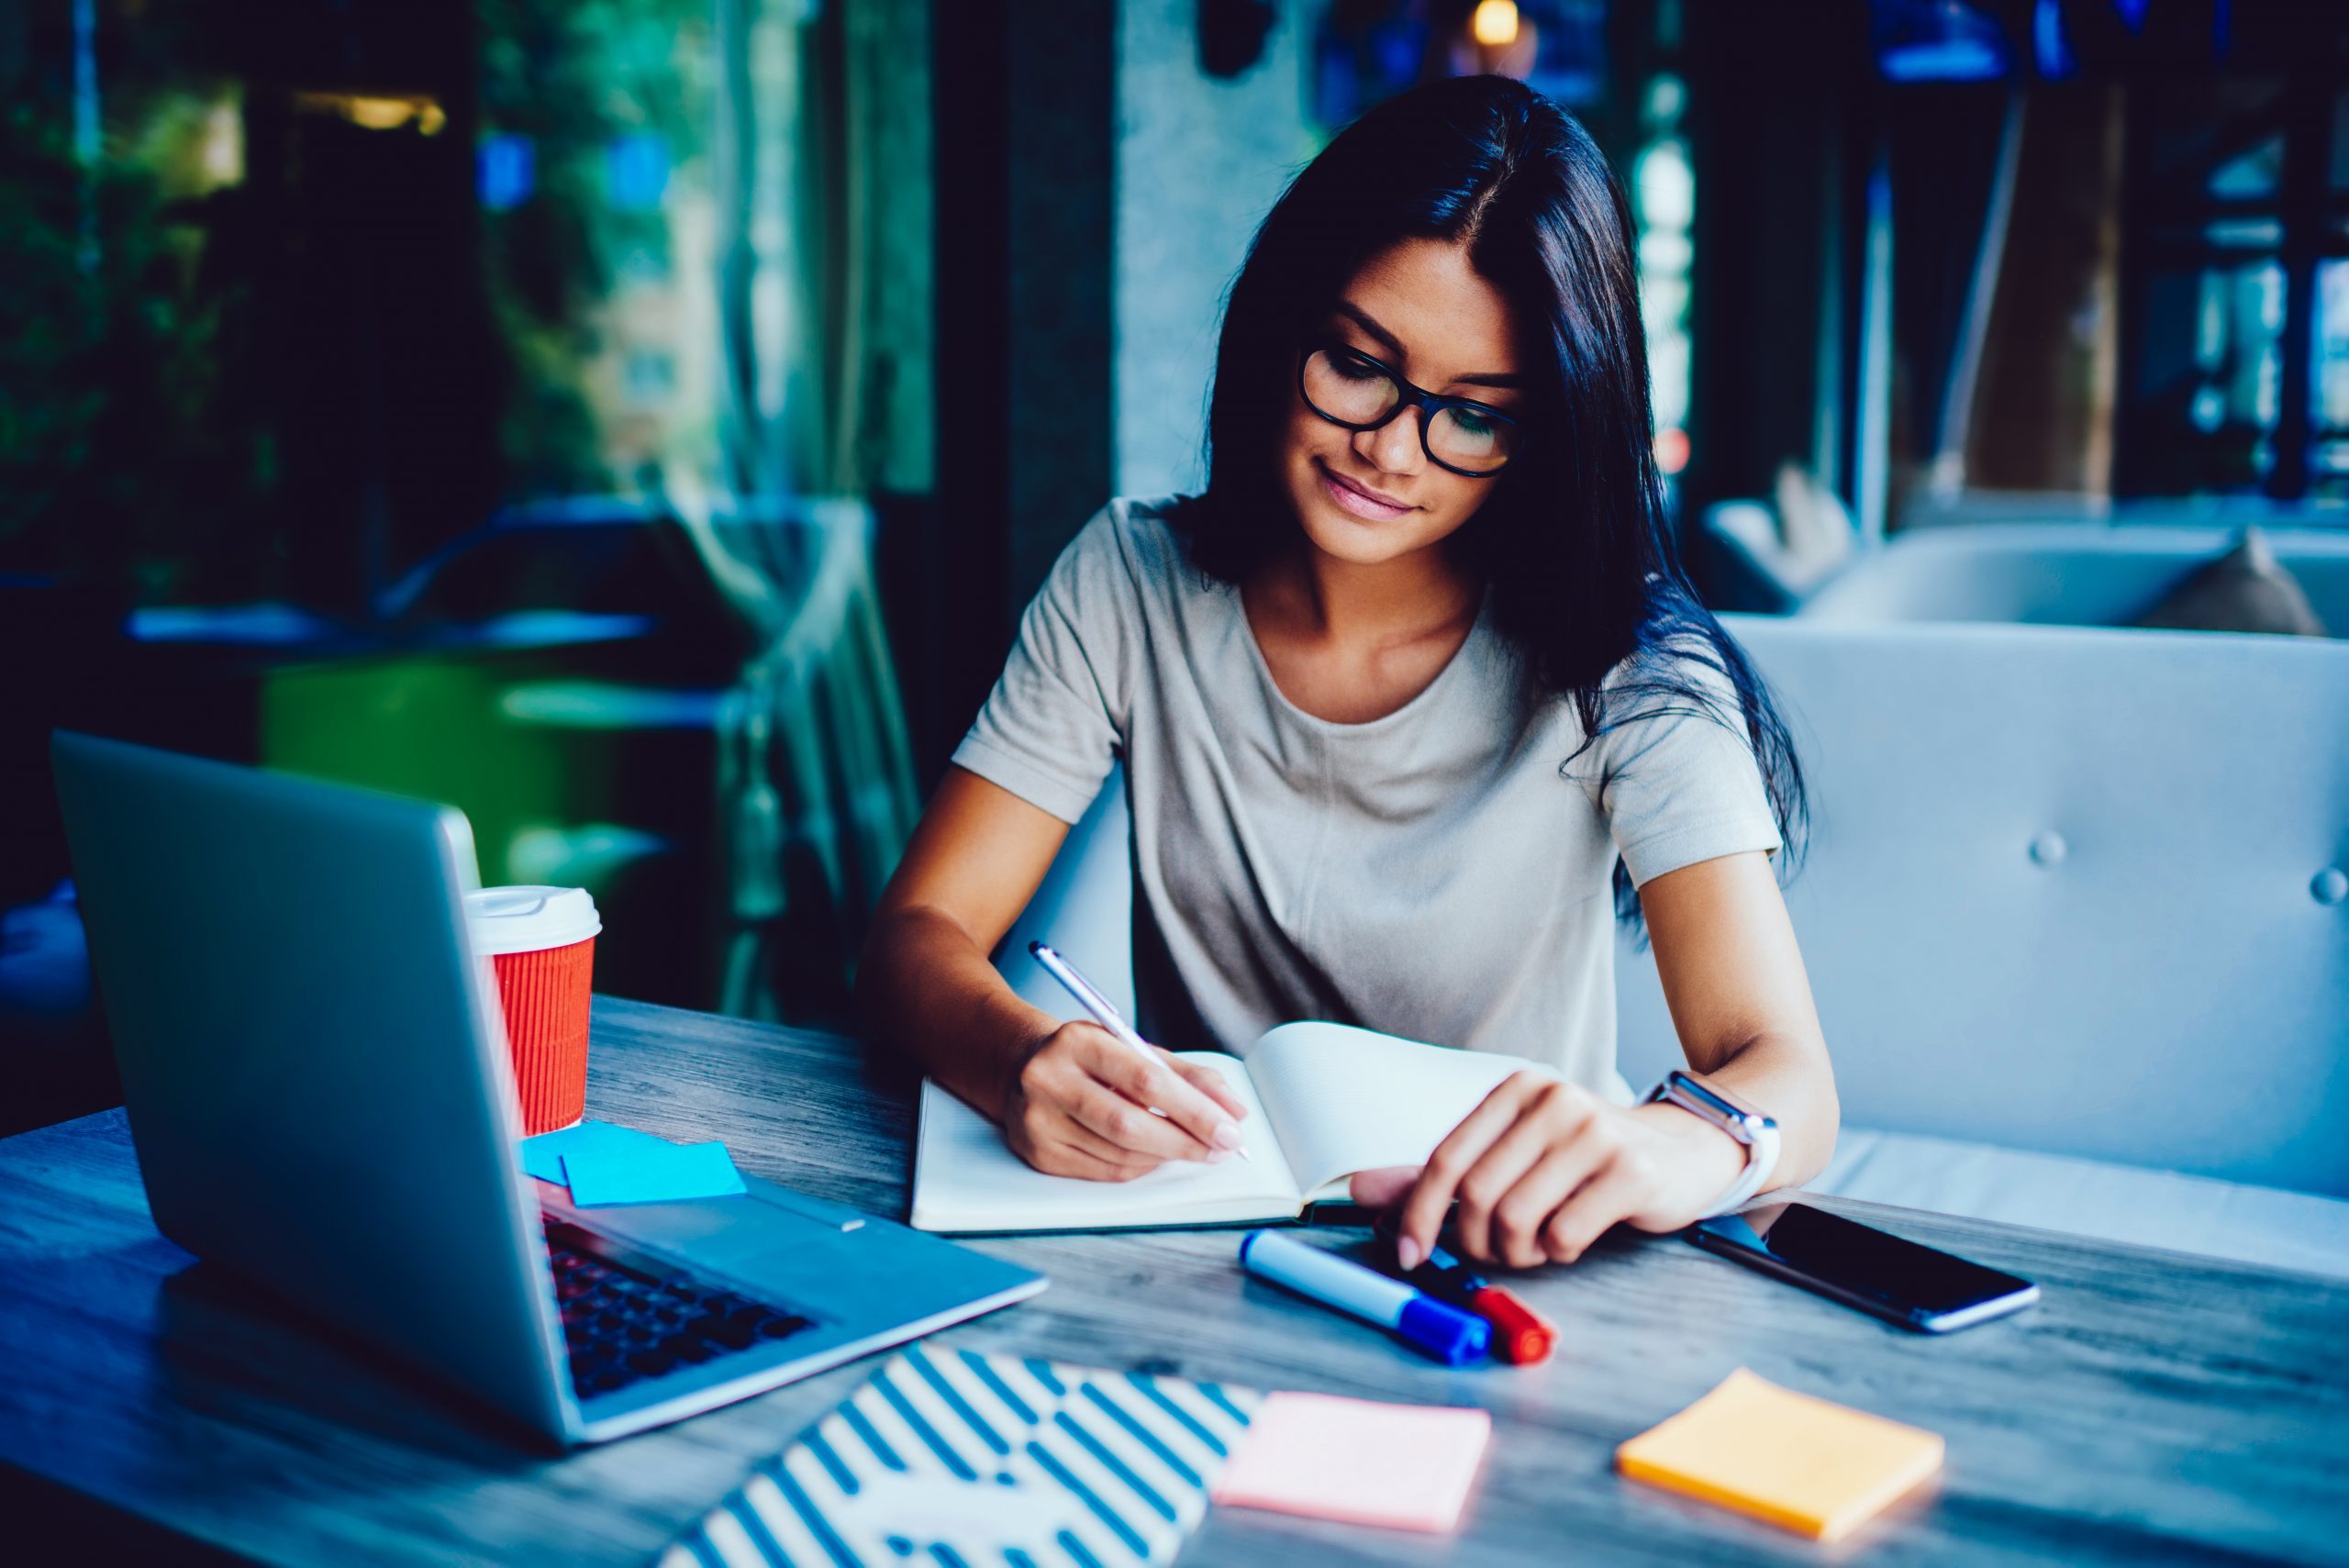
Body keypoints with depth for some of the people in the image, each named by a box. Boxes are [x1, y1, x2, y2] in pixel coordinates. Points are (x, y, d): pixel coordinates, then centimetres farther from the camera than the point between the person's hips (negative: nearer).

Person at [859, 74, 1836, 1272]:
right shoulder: (1130, 583, -5)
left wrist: (1684, 1144, -49)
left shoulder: (1618, 666, -13)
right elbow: (915, 936, -7)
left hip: (1499, 1268, -1)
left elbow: (1785, 1081, -23)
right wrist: (1020, 1059, -33)